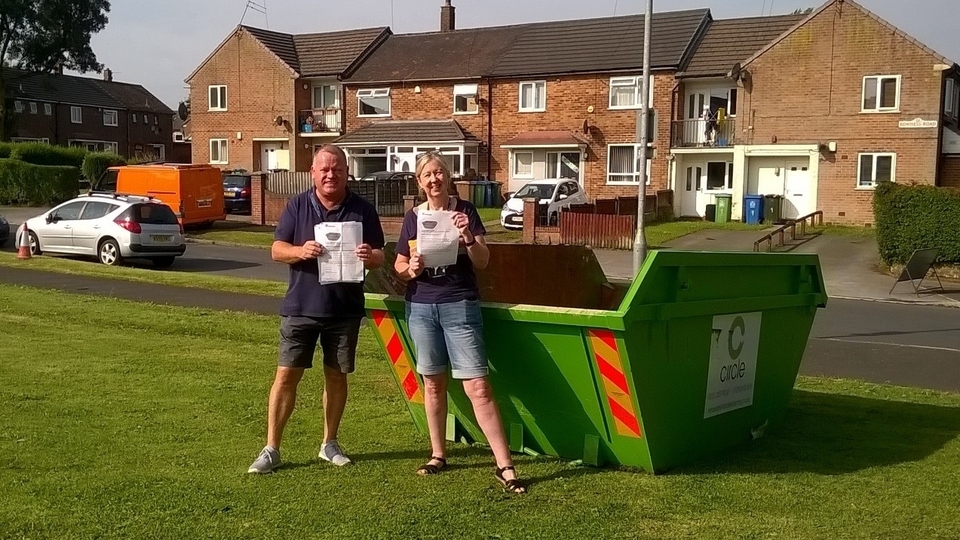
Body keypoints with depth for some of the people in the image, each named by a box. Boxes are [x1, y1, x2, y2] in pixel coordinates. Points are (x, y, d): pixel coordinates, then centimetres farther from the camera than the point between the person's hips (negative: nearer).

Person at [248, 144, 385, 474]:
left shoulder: (362, 210, 2)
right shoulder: (297, 206, 1)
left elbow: (380, 257, 3)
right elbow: (277, 250, -1)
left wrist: (369, 257, -21)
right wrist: (300, 251, -22)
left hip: (345, 310, 1)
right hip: (300, 307, -1)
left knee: (336, 376, 11)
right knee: (286, 375, -1)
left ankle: (329, 443, 26)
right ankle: (271, 449, 7)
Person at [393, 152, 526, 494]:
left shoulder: (464, 210, -1)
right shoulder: (412, 217, 5)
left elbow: (483, 262, -4)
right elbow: (399, 267, 12)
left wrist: (467, 236, -22)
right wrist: (411, 269, -10)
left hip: (460, 306, -3)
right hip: (420, 307, 3)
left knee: (477, 386, -8)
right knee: (433, 383, 12)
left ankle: (505, 466, -3)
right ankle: (438, 455, 27)